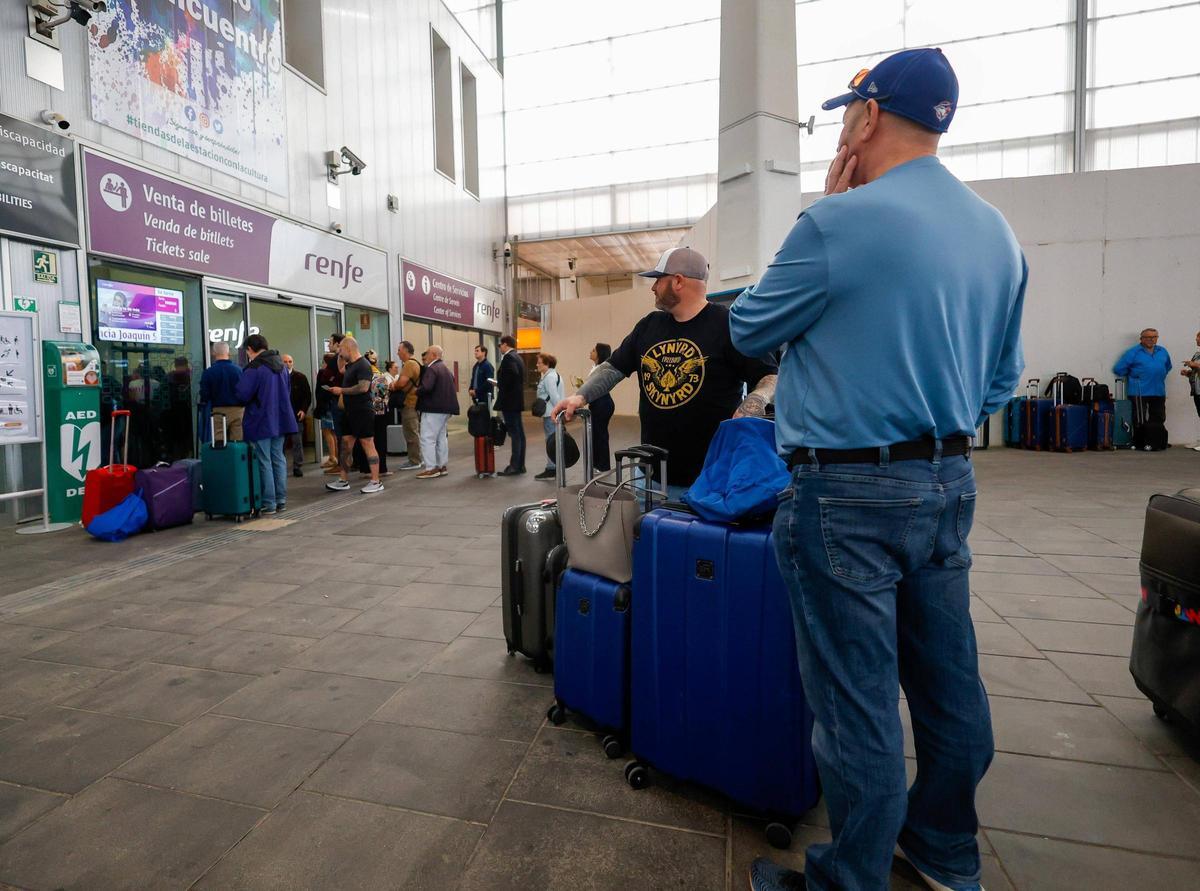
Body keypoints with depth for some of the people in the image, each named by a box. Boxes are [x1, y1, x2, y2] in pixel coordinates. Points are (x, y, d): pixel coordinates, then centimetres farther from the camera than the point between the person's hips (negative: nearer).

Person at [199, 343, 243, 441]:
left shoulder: (208, 372, -3)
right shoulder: (239, 370, -2)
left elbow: (204, 396, -1)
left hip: (218, 411, -1)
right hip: (238, 411, 1)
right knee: (238, 443, 3)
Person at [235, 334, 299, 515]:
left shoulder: (254, 368, -15)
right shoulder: (280, 366, 9)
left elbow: (242, 395, -19)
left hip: (260, 422, -7)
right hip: (280, 420, 7)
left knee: (264, 463, 0)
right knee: (278, 459, 13)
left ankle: (268, 503, 4)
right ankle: (281, 500, 17)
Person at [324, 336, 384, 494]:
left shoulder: (363, 365, -14)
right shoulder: (350, 365, 16)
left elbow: (363, 387, -26)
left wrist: (341, 390, -16)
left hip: (362, 411, -10)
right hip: (350, 411, 10)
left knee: (368, 444, -6)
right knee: (346, 445, 11)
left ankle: (376, 482, -1)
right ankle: (343, 481, 19)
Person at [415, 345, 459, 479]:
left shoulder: (431, 369, -14)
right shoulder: (445, 368, 18)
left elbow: (426, 387, -27)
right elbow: (452, 385, 23)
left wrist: (416, 391, -10)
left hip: (433, 408, -10)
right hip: (445, 407, 10)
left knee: (427, 439, -6)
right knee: (441, 437, 15)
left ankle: (431, 469, -7)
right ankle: (442, 466, 19)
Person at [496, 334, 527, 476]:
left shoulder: (509, 358, -13)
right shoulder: (517, 358, 16)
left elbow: (512, 376, -27)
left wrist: (499, 386, -13)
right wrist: (500, 384, 11)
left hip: (509, 401, -10)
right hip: (517, 400, 10)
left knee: (515, 434, -7)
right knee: (519, 433, 10)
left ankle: (515, 466, -4)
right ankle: (520, 465, 15)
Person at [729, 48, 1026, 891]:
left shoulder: (840, 222, -15)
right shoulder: (998, 234, 11)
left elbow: (748, 330, -2)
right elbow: (1002, 376, 16)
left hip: (848, 496, -8)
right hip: (950, 483, 9)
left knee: (857, 696, 4)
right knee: (948, 678, 19)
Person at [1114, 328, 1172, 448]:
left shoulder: (1163, 352, 13)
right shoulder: (1133, 352, -4)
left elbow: (1168, 367, 27)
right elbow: (1118, 369, -7)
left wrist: (1159, 377, 13)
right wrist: (1133, 377, 1)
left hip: (1159, 391, 6)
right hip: (1140, 392, -6)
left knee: (1158, 419, 10)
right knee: (1140, 420, -3)